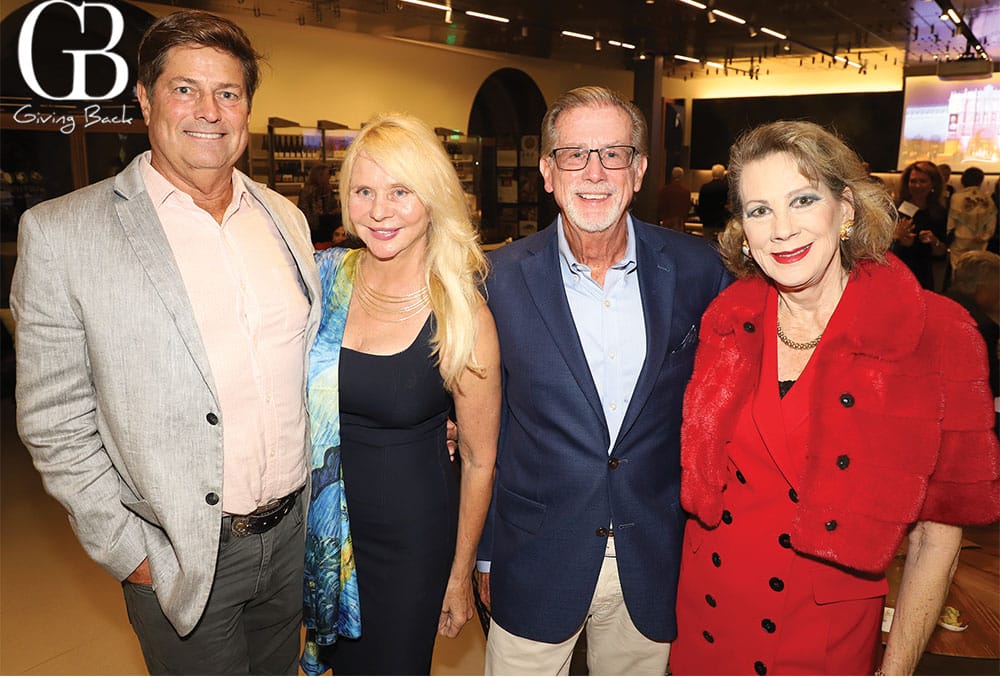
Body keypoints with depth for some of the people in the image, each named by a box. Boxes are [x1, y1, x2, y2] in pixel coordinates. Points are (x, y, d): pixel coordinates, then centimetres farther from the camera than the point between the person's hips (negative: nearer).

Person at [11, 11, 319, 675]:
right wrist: (129, 553, -9)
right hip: (181, 558, -4)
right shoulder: (60, 233, -11)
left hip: (295, 534, 5)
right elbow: (55, 422, -8)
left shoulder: (286, 218, 3)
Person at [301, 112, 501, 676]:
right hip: (323, 526, 4)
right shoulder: (324, 278, -9)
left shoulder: (463, 316, -18)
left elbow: (479, 461, -8)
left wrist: (461, 574, -1)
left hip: (413, 537, -3)